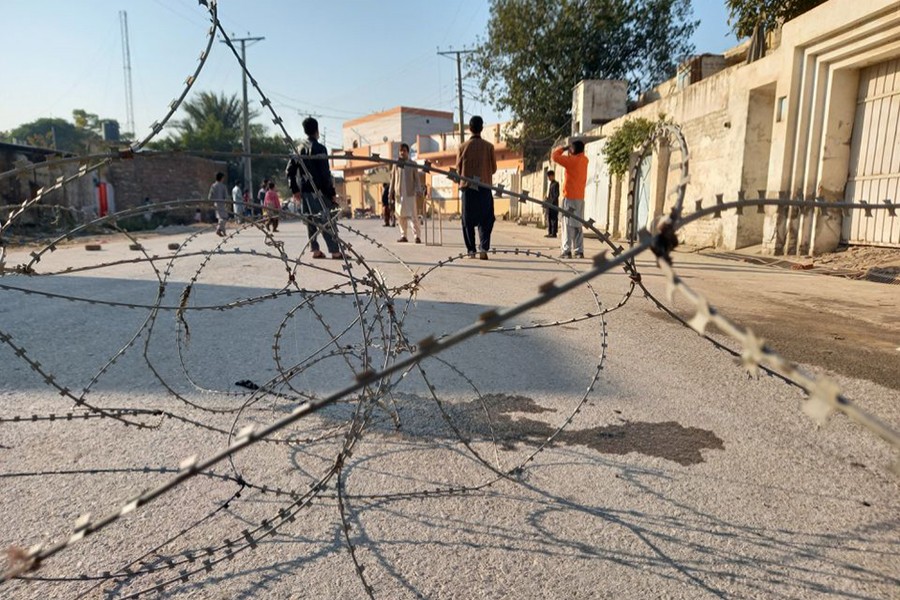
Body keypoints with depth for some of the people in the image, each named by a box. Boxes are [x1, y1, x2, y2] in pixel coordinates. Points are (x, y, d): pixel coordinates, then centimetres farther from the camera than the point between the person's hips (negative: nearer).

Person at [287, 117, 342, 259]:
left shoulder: (299, 148, 11)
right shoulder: (319, 148, -8)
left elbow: (290, 170, 8)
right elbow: (325, 173, -13)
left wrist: (294, 190, 10)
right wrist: (331, 192, -8)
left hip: (304, 190, 6)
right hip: (318, 190, -6)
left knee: (310, 220, 11)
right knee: (326, 221, -4)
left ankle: (315, 250, 10)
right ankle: (335, 251, -5)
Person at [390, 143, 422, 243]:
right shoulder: (396, 164, 10)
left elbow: (416, 178, 3)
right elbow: (392, 178, 12)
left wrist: (418, 190, -10)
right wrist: (391, 192, 7)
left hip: (410, 193, -3)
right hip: (399, 193, 3)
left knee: (413, 214, -7)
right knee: (400, 215, 4)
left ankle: (417, 236, -7)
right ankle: (403, 236, 11)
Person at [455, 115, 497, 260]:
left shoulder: (463, 147, -1)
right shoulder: (488, 146, -2)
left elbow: (458, 169, 4)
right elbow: (494, 168, 4)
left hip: (467, 187, 1)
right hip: (484, 187, 0)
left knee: (468, 221, 8)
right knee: (485, 220, 6)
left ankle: (471, 251, 7)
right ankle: (484, 248, -8)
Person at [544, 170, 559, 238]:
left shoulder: (555, 184, -8)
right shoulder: (551, 184, 20)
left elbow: (556, 194, -15)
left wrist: (552, 202, -20)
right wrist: (547, 201, 12)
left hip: (553, 205, -9)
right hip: (549, 204, 9)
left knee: (553, 219, -7)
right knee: (549, 219, 11)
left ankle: (554, 233, -6)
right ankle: (550, 232, 16)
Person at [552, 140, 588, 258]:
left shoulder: (571, 160, -12)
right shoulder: (584, 160, 9)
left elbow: (554, 156, -11)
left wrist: (563, 148, 3)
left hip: (569, 197, -7)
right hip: (580, 197, 7)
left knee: (568, 225, -6)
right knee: (578, 226, 9)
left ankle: (567, 251, -10)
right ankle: (579, 251, 7)